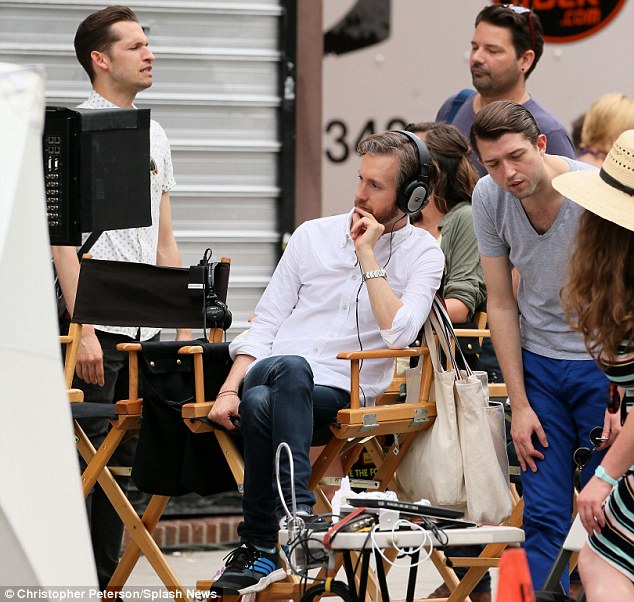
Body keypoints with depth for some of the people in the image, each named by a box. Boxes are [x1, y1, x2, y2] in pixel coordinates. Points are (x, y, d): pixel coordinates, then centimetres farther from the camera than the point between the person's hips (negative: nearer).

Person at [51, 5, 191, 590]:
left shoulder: (154, 136, 16)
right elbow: (63, 238, -13)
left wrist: (185, 325, 14)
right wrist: (83, 330, -19)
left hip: (146, 332, 7)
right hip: (98, 329, -7)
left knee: (120, 464, 9)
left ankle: (105, 581, 15)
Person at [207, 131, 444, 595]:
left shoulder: (421, 252, 7)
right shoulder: (313, 235, 17)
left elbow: (398, 332, -11)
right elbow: (266, 322, 15)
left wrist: (367, 255, -7)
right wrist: (230, 388, 0)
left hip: (341, 393, -3)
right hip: (265, 375, 3)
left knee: (264, 403, -37)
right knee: (273, 385, -37)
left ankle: (261, 547, -34)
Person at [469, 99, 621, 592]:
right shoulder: (489, 198, -9)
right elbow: (501, 303, 0)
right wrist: (519, 403, -2)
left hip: (603, 365, -3)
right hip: (537, 362, 3)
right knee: (544, 516, -2)